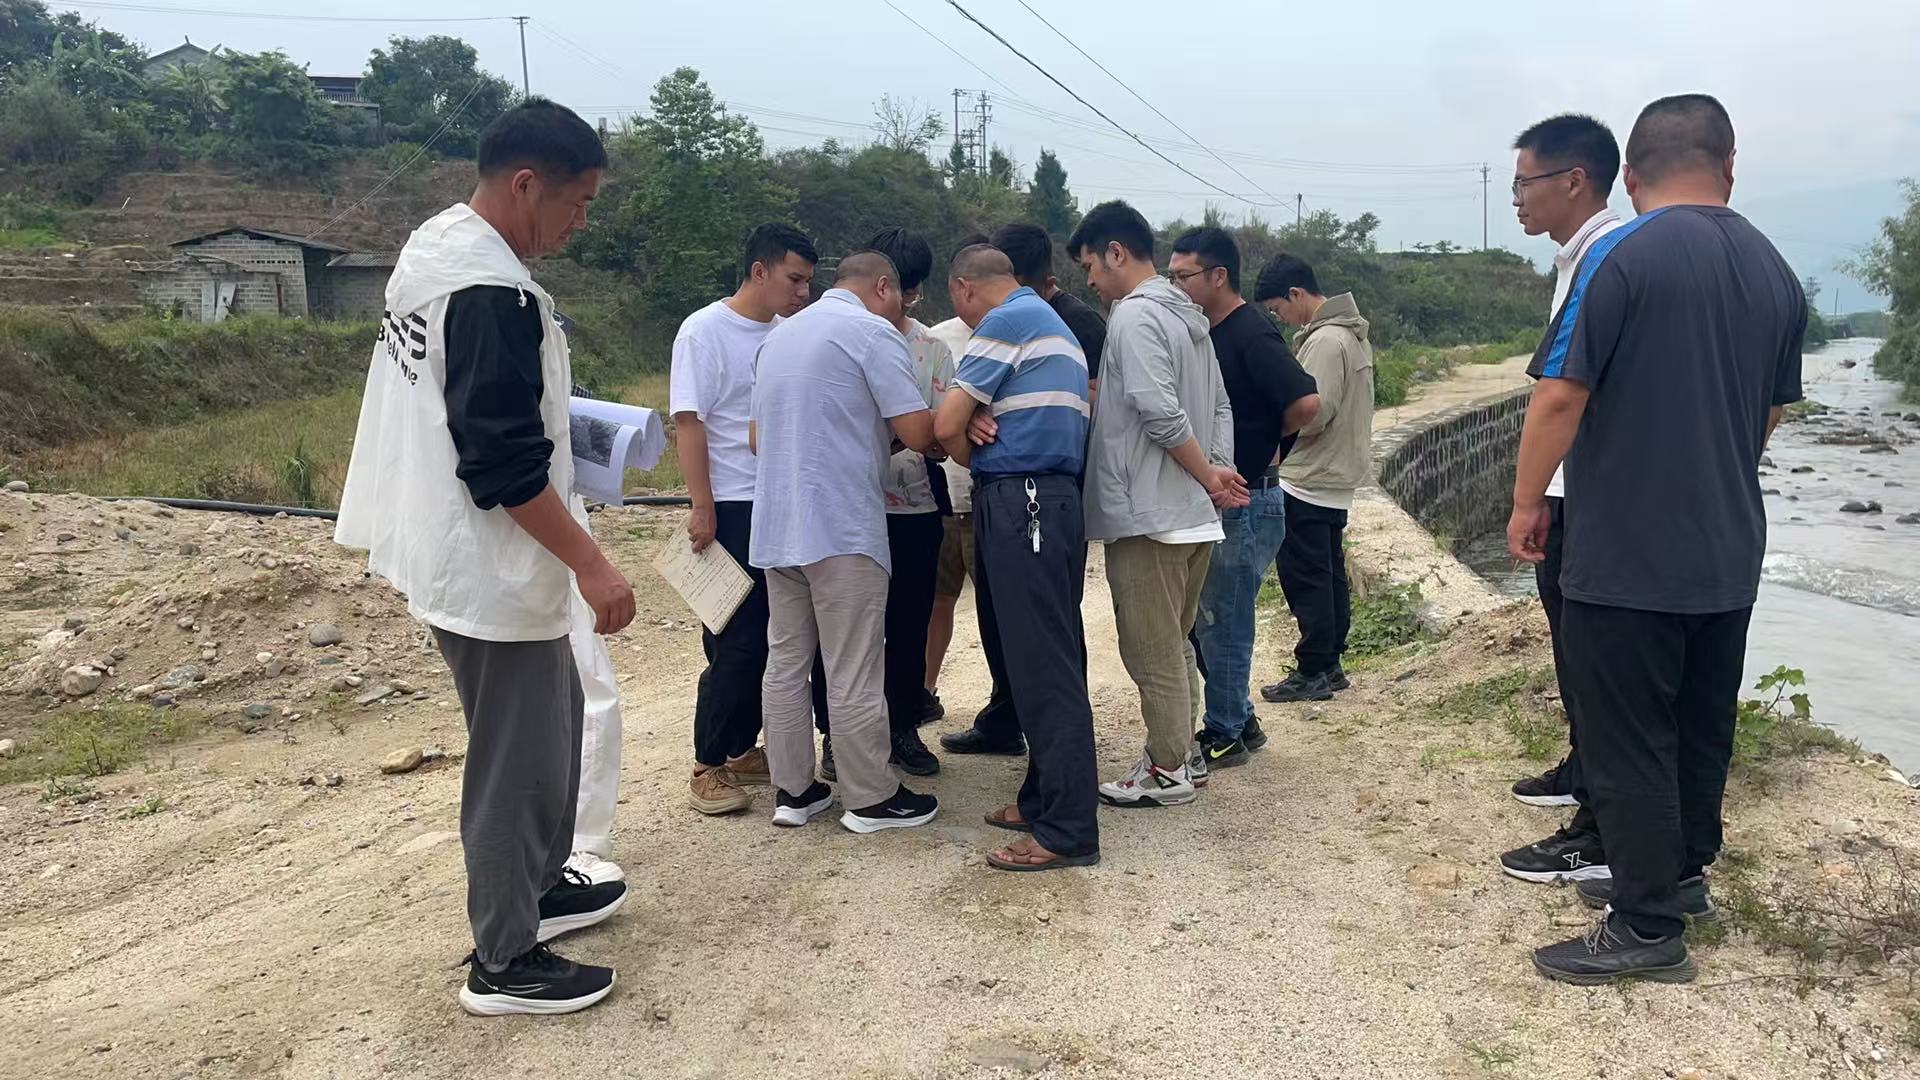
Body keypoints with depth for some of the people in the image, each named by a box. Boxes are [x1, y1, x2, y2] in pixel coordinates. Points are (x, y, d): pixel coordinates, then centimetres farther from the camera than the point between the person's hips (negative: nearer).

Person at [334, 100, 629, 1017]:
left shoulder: (435, 245, 8)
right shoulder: (492, 292, -24)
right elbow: (505, 462, -26)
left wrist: (547, 402, 20)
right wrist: (588, 562, -22)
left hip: (456, 547, 10)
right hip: (490, 565, -10)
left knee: (552, 721, 22)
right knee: (516, 757, 1)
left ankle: (540, 884, 37)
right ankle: (504, 963, 15)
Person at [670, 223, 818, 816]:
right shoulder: (704, 330, -7)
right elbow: (688, 422, -10)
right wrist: (702, 507, -15)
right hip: (734, 509, -6)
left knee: (772, 639, 10)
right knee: (736, 643, -3)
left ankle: (743, 749, 23)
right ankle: (708, 766, 9)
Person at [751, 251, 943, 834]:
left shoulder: (780, 334, 18)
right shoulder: (872, 332, -7)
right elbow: (917, 433, -13)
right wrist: (944, 435, 10)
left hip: (776, 525, 8)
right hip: (842, 528, -8)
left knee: (785, 660, 11)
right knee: (854, 671, -1)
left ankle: (793, 790, 17)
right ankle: (872, 798, 9)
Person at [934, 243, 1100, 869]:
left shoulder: (1007, 321, -6)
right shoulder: (1048, 322, 25)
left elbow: (947, 426, -9)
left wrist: (973, 461, 10)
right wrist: (985, 459, 4)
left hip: (1018, 503, -10)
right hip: (1052, 498, 10)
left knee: (1043, 666, -9)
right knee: (1045, 660, 13)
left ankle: (1067, 831, -6)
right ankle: (1044, 799, 21)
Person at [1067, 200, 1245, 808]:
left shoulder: (1135, 314, -14)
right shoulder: (1187, 314, 16)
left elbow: (1159, 411, -23)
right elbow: (1220, 407, 13)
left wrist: (1209, 476, -14)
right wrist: (1218, 471, 4)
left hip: (1148, 517, -9)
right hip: (1194, 516, 9)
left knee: (1152, 653, 3)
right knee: (1174, 646, 19)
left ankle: (1168, 773, 13)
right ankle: (1177, 752, 30)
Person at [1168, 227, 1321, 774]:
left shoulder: (1252, 334, -17)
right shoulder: (1207, 334, 10)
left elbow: (1306, 402, -27)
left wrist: (1268, 444, -10)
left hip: (1247, 503, -9)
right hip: (1214, 500, 9)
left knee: (1221, 620, 0)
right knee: (1202, 616, 15)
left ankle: (1224, 736, 14)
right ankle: (1239, 722, 28)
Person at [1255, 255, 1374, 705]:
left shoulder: (1325, 341, -18)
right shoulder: (1349, 333, 14)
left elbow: (1312, 414, -23)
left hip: (1308, 483, -10)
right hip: (1335, 480, 10)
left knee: (1304, 576, -3)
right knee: (1329, 574, 14)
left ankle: (1313, 672, 4)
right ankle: (1329, 664, 22)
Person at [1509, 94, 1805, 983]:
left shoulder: (1622, 257, -14)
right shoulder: (1776, 273, 8)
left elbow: (1558, 398, -16)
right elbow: (1770, 415, 17)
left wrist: (1528, 503, -4)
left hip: (1625, 558, -7)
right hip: (1728, 554, 7)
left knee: (1628, 744, 1)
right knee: (1701, 728, 19)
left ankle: (1648, 929, 8)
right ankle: (1681, 874, 34)